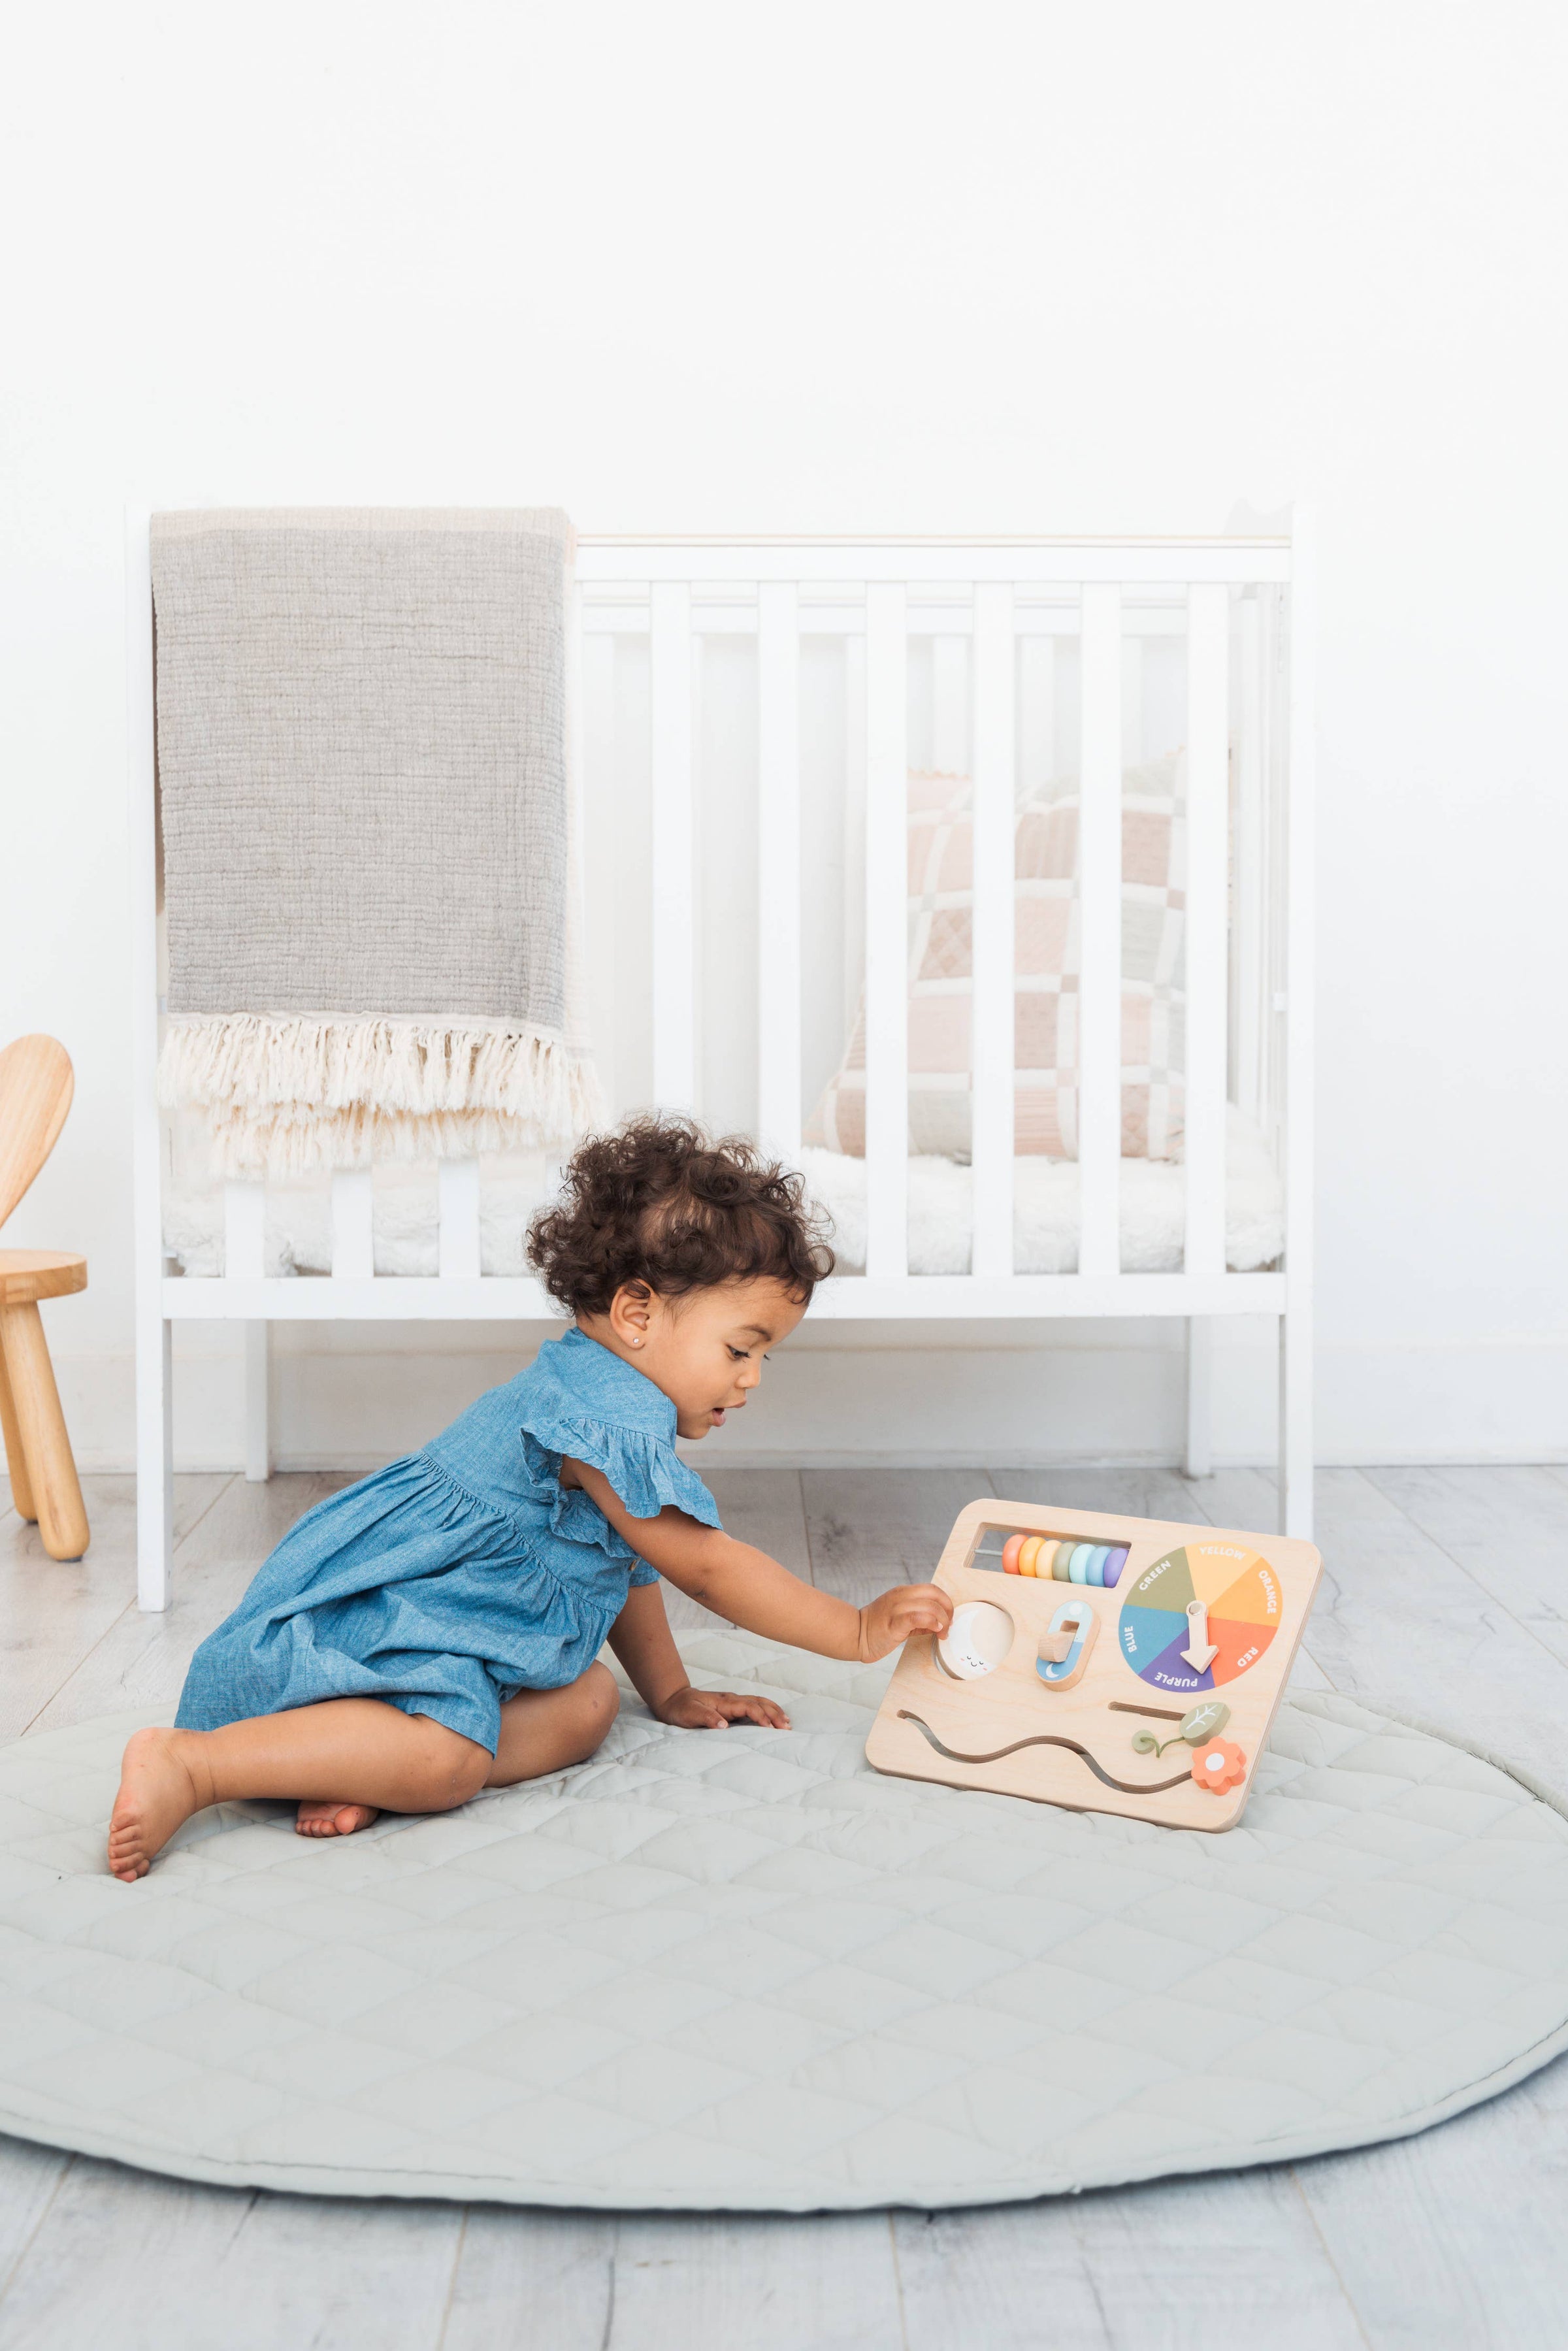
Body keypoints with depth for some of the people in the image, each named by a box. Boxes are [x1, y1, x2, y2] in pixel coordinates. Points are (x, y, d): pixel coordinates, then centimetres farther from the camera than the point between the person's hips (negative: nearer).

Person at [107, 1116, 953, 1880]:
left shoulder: (598, 1395, 17)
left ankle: (361, 1766, -17)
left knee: (587, 1702, -2)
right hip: (349, 1620, -11)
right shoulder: (612, 1420, -18)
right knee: (444, 1761, -33)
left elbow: (628, 1565, 28)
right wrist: (859, 1631, -6)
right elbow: (707, 1567, -14)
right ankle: (194, 1763, -24)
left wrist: (671, 1694, 29)